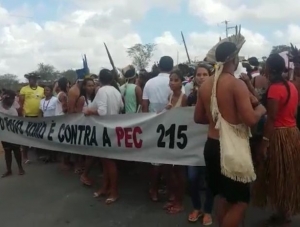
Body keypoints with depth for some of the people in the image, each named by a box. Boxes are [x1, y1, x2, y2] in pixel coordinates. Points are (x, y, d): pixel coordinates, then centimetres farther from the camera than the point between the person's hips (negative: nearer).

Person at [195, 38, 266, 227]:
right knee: (241, 200, 7)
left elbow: (198, 118, 12)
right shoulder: (237, 84, -15)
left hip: (211, 145, 8)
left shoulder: (206, 85, 6)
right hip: (232, 148, -7)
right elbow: (251, 119, -20)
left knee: (224, 196, 22)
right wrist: (260, 109, 0)